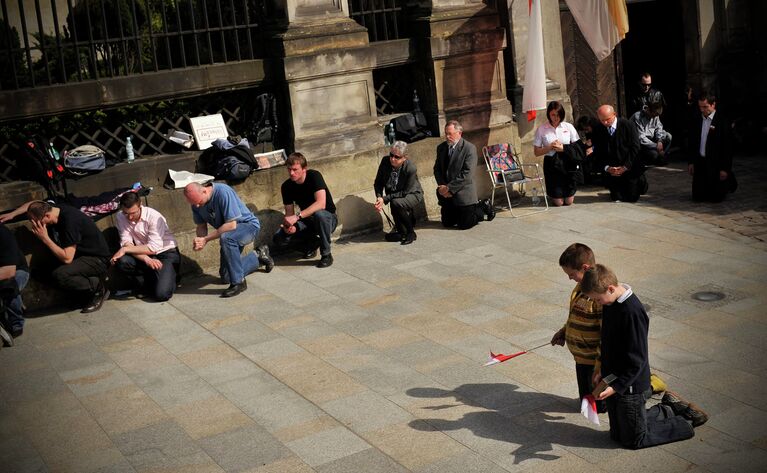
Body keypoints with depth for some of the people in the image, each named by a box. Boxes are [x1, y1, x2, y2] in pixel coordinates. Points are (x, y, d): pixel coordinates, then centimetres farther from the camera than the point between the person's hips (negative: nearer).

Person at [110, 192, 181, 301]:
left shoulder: (154, 217, -21)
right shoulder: (121, 217, -7)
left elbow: (153, 248, -25)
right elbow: (126, 243, -13)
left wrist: (125, 249, -25)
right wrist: (147, 260, -29)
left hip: (166, 253, -5)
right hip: (143, 255, 5)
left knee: (161, 294, -24)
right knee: (121, 262, -26)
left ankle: (169, 278, 12)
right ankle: (150, 284, -3)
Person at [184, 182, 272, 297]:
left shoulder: (222, 192, -31)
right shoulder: (196, 202, -10)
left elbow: (231, 225, -32)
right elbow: (201, 226, 0)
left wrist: (206, 239, -31)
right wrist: (199, 241, -23)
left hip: (248, 224, -8)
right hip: (230, 235, 8)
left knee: (226, 238, -40)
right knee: (226, 276, 6)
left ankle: (238, 282, -27)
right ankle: (258, 257, 29)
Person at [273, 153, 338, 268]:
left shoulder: (314, 176, -21)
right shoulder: (286, 186, -6)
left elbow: (321, 204, -34)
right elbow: (289, 212, -1)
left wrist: (297, 216, -40)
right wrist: (289, 225, -25)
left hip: (328, 219, -5)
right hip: (306, 222, 5)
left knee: (319, 214, -41)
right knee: (279, 239, -17)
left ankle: (326, 254, -20)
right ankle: (312, 243, 9)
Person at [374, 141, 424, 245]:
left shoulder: (411, 169, -29)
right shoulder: (385, 161, -16)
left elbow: (405, 192, -24)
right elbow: (378, 183, -4)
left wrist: (385, 199, -29)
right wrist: (379, 197, -23)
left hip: (412, 194, -5)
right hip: (394, 196, 5)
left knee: (396, 203, -35)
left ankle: (410, 232, -15)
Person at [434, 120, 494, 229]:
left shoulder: (469, 148, -13)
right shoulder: (441, 148, 7)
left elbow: (467, 174, -19)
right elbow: (437, 169, 9)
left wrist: (450, 188, -20)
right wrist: (442, 186, -9)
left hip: (463, 193, -6)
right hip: (447, 195, 6)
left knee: (464, 225, -5)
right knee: (447, 223, 9)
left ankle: (484, 207, 22)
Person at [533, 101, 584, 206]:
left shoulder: (568, 127, 2)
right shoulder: (541, 130, -2)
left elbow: (578, 147, 1)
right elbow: (536, 152, -1)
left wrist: (563, 148, -14)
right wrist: (550, 147, -15)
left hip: (568, 164, 1)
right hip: (552, 165, -1)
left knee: (569, 201, 5)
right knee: (558, 202, 2)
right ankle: (552, 195, 36)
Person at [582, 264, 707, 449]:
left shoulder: (632, 312, -27)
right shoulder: (611, 303, 0)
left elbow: (636, 360, -25)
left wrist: (616, 386, -27)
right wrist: (603, 369, 16)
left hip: (629, 385, -9)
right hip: (613, 380, 9)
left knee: (634, 439, 5)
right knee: (617, 434, 19)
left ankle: (686, 421, 19)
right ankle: (669, 409, 29)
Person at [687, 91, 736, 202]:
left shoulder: (723, 122, -10)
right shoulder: (696, 121, 6)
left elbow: (728, 147, -10)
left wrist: (725, 168, -13)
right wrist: (691, 162, 7)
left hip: (715, 164, -5)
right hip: (700, 163, 5)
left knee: (715, 198, -2)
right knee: (697, 197, 3)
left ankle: (728, 181, 30)